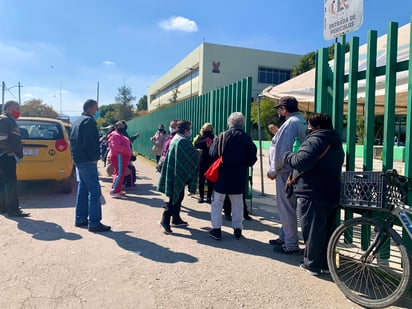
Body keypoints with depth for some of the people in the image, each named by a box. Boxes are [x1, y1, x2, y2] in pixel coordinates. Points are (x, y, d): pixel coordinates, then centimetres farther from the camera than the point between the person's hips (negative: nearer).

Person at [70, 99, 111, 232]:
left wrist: (76, 156, 19)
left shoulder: (78, 121, 19)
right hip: (87, 161, -10)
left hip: (78, 159, 10)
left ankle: (80, 219, 21)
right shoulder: (89, 121, -13)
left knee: (83, 189, 15)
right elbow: (89, 142, -21)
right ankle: (94, 223, -8)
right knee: (94, 190, -9)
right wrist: (94, 157, -14)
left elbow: (73, 140, 22)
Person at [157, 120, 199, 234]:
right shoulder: (183, 141, -19)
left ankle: (176, 219, 26)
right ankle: (165, 220, -6)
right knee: (176, 197, -6)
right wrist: (198, 152, 2)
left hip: (173, 172, 10)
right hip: (179, 173, -10)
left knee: (177, 196, 17)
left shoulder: (176, 138, 11)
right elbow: (194, 155, -20)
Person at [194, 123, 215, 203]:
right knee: (201, 180, 6)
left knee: (210, 181, 4)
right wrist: (205, 141, -24)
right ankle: (201, 196, 17)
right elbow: (196, 145, -14)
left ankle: (209, 197, 14)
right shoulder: (201, 137, 4)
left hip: (211, 163, 0)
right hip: (202, 162, 1)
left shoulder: (214, 138, 2)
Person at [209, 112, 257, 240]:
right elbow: (252, 158, -3)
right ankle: (237, 229, 19)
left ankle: (216, 229, 9)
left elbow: (212, 154, -9)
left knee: (217, 201, 10)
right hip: (239, 176, 2)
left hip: (222, 175, -2)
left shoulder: (222, 136, -9)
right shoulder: (246, 138, -5)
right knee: (237, 203, 15)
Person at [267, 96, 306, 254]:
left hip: (286, 172, -10)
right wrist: (277, 133, 14)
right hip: (293, 171, 10)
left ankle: (291, 245, 8)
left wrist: (273, 170, -11)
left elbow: (282, 151, -20)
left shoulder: (290, 123, -17)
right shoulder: (301, 121, 14)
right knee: (286, 207, 19)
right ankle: (284, 237, 32)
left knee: (287, 208, -2)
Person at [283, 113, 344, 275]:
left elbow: (301, 162, -26)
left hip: (313, 195, -9)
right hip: (332, 193, 9)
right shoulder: (335, 142, 17)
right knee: (327, 230, 16)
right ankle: (326, 263, 27)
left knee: (313, 230, 1)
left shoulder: (315, 140, -14)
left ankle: (312, 265, 11)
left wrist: (288, 156, -6)